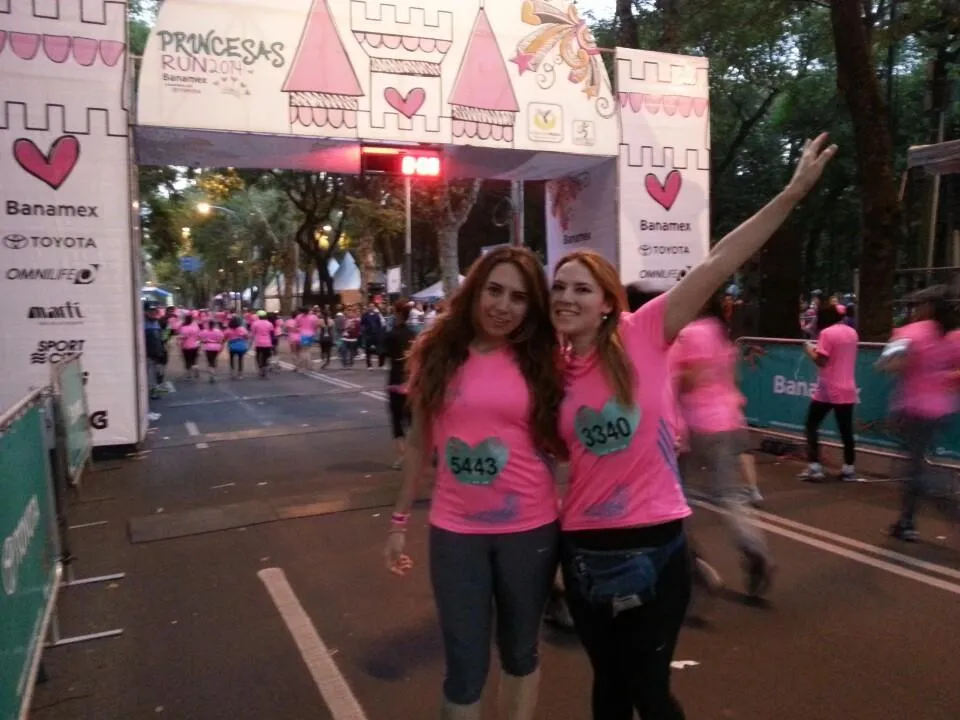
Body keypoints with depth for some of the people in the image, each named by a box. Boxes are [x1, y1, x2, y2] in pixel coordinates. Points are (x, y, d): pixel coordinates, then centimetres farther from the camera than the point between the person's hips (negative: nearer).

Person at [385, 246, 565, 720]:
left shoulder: (540, 361, -4)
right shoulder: (438, 353, -2)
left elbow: (558, 444, 3)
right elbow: (419, 442, 6)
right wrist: (400, 520, 9)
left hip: (531, 528, 0)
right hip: (454, 530, 0)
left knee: (520, 651, 19)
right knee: (464, 665, 8)